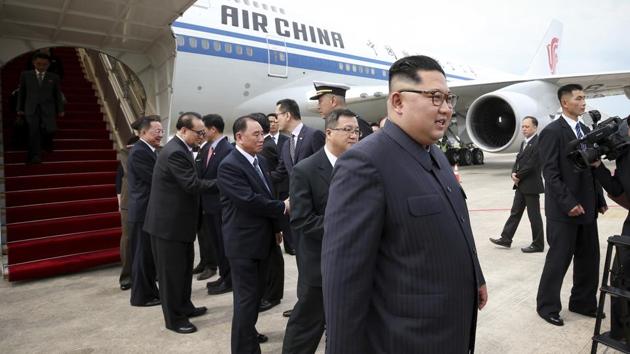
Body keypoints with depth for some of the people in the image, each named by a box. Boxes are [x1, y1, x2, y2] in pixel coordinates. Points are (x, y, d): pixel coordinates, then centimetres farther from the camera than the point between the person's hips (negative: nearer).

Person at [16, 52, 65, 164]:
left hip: (48, 108, 0)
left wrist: (60, 110, 7)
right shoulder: (25, 75, 6)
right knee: (34, 131, -8)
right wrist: (20, 108, 9)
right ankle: (35, 156, 0)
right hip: (31, 108, 0)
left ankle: (46, 142, 23)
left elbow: (57, 94, 9)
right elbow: (21, 92, 10)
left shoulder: (54, 77, 6)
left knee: (50, 130, -12)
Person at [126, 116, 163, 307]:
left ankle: (150, 291, 29)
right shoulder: (139, 153, -17)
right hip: (143, 212, -9)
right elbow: (156, 179, -21)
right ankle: (141, 296, 15)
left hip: (150, 211, 9)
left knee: (151, 254, 17)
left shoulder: (151, 151, 12)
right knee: (143, 254, 2)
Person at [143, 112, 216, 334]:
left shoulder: (181, 149, 10)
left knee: (184, 266, 20)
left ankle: (184, 306, 36)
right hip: (169, 221, -10)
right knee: (171, 270, 3)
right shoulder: (175, 152, -22)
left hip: (179, 219, 10)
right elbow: (193, 185, -25)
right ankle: (173, 318, 17)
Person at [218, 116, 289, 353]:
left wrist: (275, 227, 16)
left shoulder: (260, 160, 9)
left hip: (262, 238, 9)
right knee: (247, 296, 0)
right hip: (243, 242, -9)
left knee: (257, 292, 22)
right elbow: (249, 200, -26)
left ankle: (248, 332, 41)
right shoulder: (229, 166, -18)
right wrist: (283, 207, -17)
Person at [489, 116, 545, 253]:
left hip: (531, 185, -9)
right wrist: (514, 173, -3)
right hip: (521, 185, 9)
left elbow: (531, 165, -21)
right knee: (515, 212, 13)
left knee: (534, 215, 2)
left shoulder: (538, 143, -15)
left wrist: (518, 176, -11)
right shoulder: (524, 143, 14)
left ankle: (538, 244, 14)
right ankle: (506, 238, 20)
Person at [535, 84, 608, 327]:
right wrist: (569, 203, -19)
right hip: (563, 211, -8)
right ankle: (547, 306, 17)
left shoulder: (586, 131, 14)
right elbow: (550, 174, -16)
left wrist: (600, 200, 10)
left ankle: (583, 302, 30)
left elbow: (592, 169, 16)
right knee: (558, 260, 2)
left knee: (589, 259, 13)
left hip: (586, 208, 8)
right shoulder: (552, 132, -10)